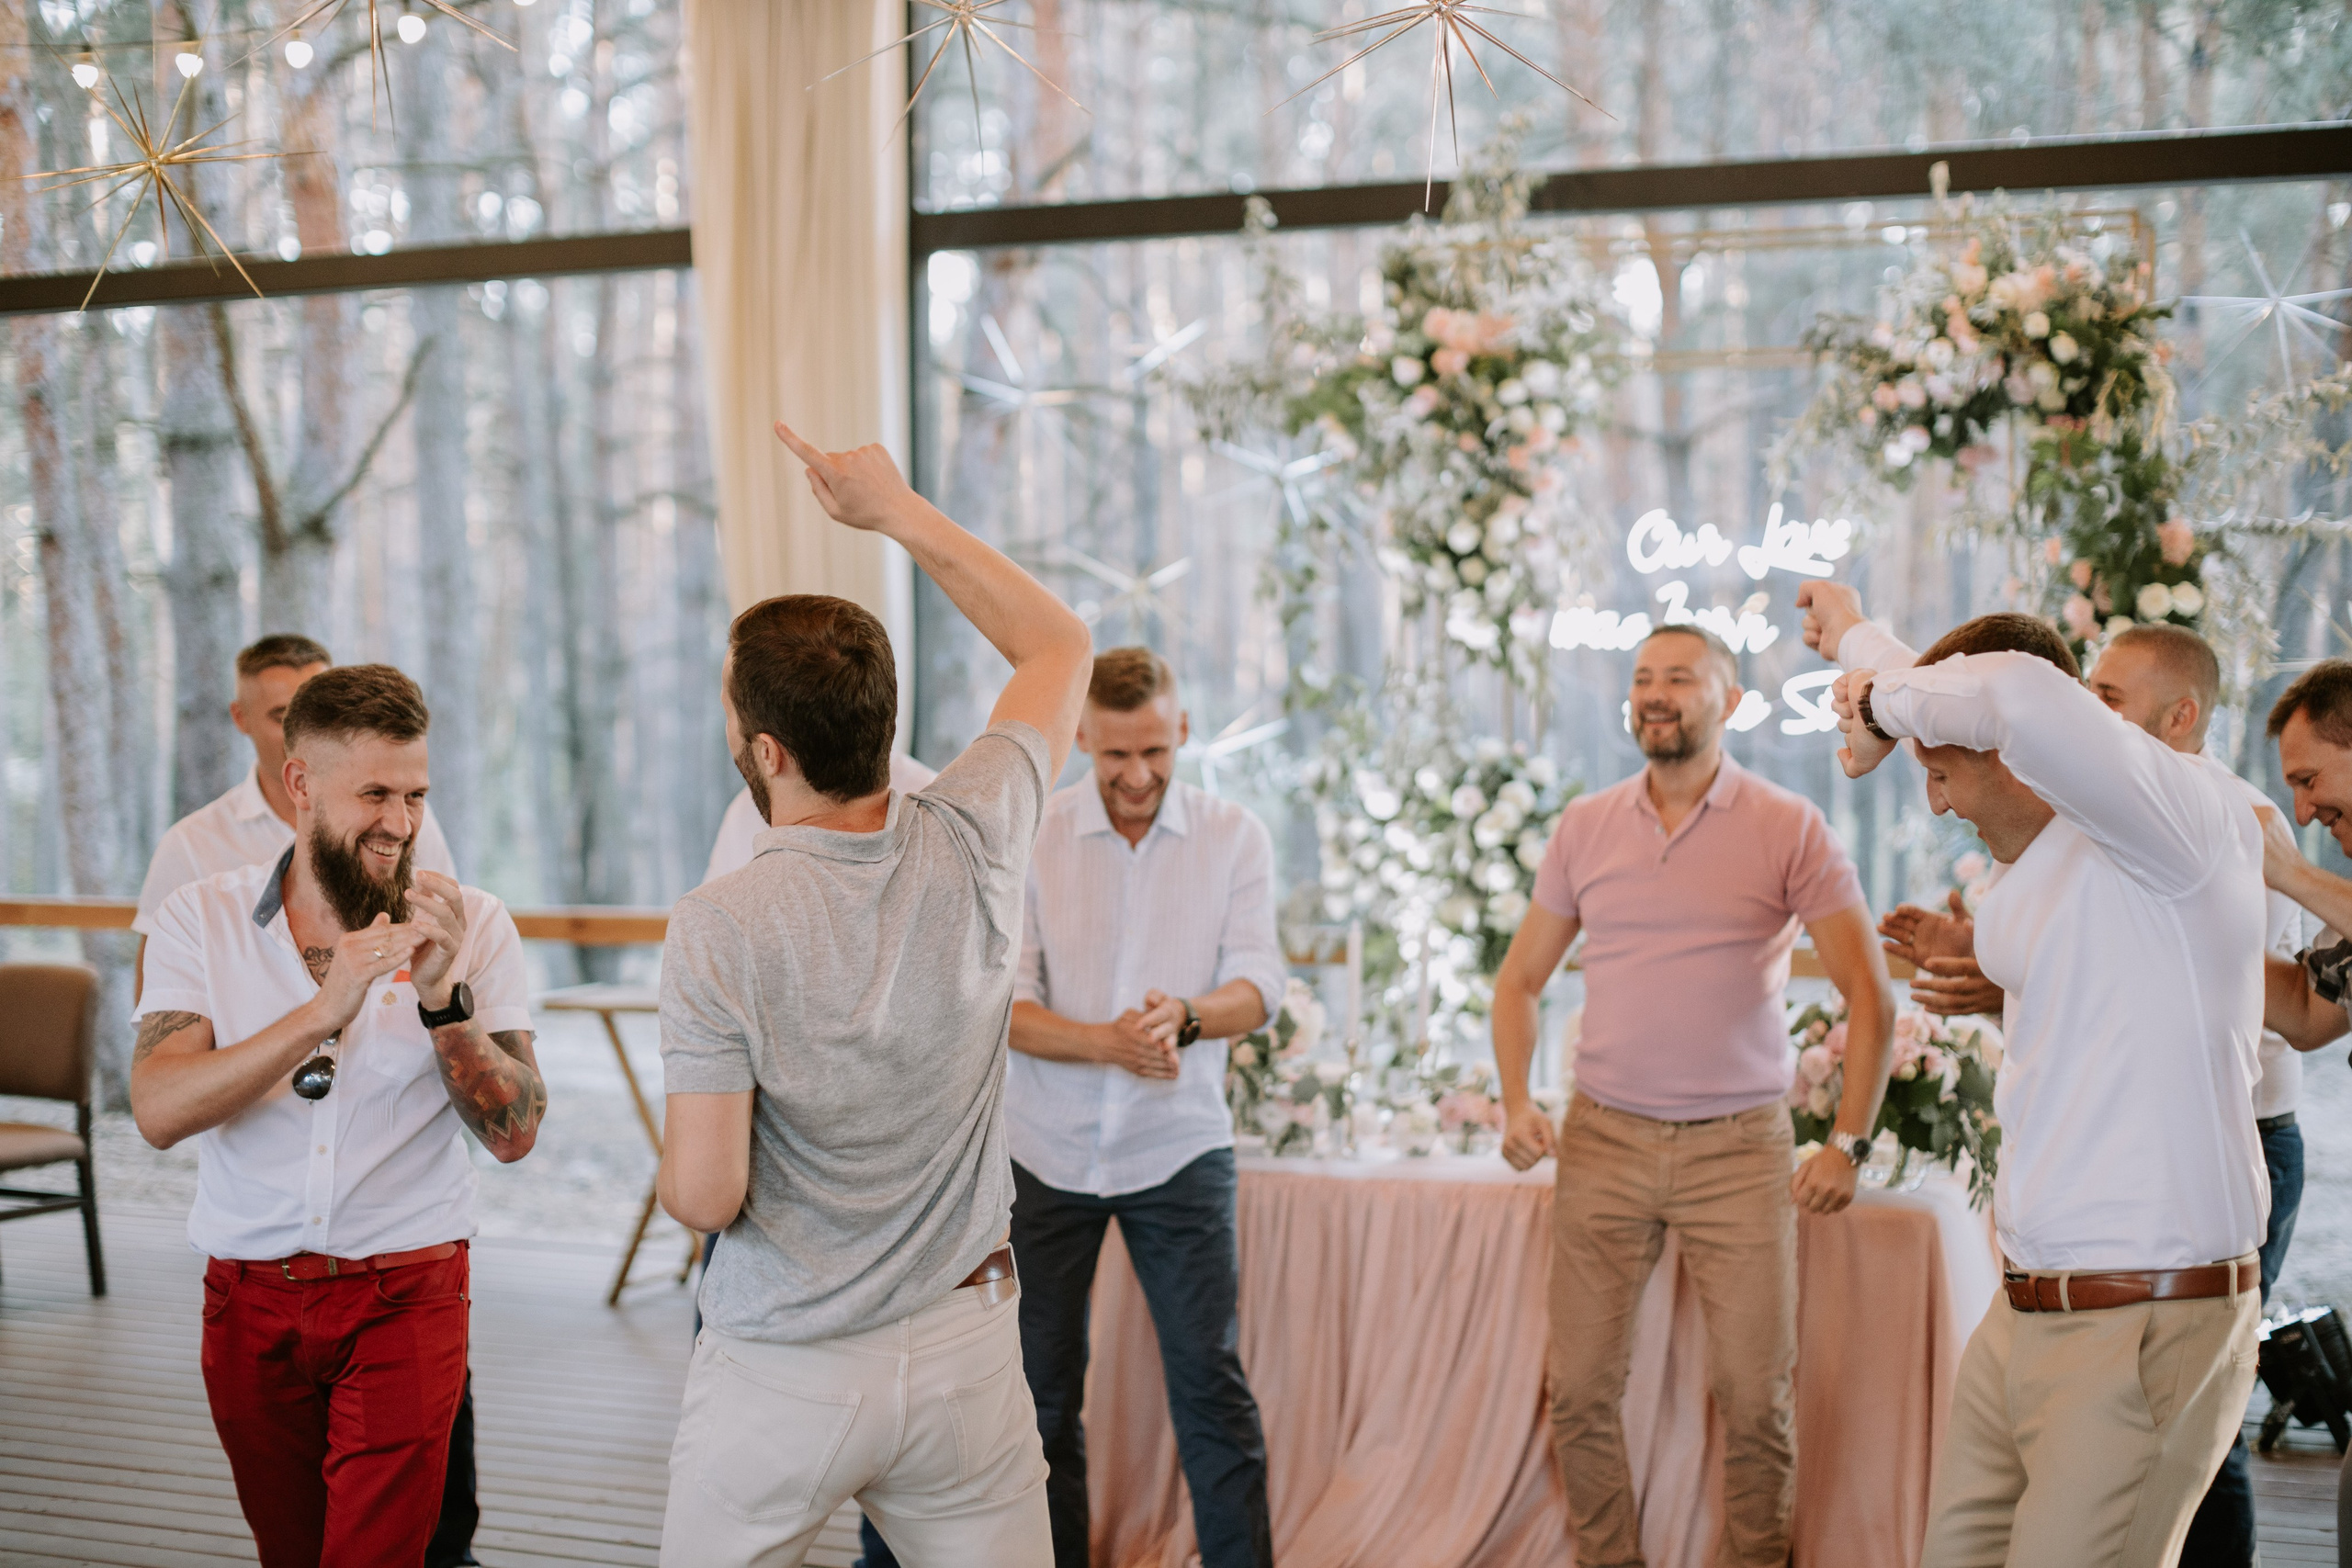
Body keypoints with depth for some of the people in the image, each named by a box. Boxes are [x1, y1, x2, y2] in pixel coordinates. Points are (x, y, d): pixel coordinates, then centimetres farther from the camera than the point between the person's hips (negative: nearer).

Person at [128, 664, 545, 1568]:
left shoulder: (468, 924, -4)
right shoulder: (201, 919, -2)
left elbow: (514, 1134, -10)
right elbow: (159, 1112, -17)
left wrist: (441, 1000, -23)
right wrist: (323, 1012, -27)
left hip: (407, 1297, -2)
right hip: (249, 1301, 2)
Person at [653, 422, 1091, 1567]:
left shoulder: (718, 931, -20)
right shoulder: (972, 849, -9)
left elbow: (702, 1194, -19)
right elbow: (1057, 644, 9)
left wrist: (674, 1161, 5)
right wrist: (898, 510, 9)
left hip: (781, 1373, -3)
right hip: (964, 1348, 3)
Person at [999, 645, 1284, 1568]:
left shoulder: (1233, 838, -2)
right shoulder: (1030, 839, -5)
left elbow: (1260, 986, -10)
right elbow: (1006, 1005, -11)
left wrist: (1185, 1019, -32)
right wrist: (1103, 1043, -30)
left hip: (1179, 1148, 0)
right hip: (1048, 1151, 1)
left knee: (1211, 1382, -3)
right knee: (1044, 1386, 8)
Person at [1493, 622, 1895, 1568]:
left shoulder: (1788, 829, -2)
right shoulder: (1585, 827, 7)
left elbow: (1869, 995, -3)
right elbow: (1520, 978, 15)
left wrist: (1850, 1142, -11)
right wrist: (1515, 1102, 0)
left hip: (1739, 1144, -2)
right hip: (1603, 1137, 3)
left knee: (1757, 1397, -2)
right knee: (1581, 1391, 3)